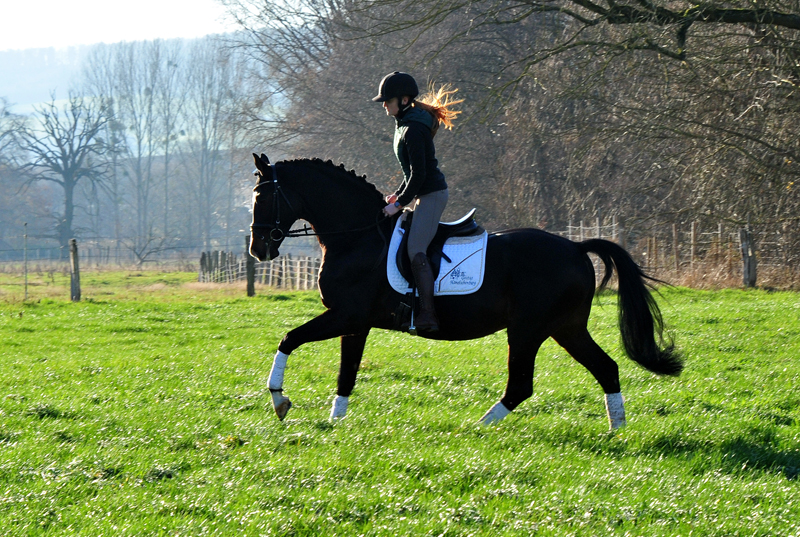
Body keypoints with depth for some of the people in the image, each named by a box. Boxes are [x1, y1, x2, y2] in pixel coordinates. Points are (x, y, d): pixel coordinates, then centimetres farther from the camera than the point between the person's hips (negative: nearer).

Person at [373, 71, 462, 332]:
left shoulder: (413, 129, -18)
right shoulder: (405, 123, 14)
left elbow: (418, 174, -22)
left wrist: (400, 203, -17)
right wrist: (398, 195, 15)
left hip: (432, 194, -11)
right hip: (422, 194, 11)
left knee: (415, 249, -22)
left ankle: (428, 315, -30)